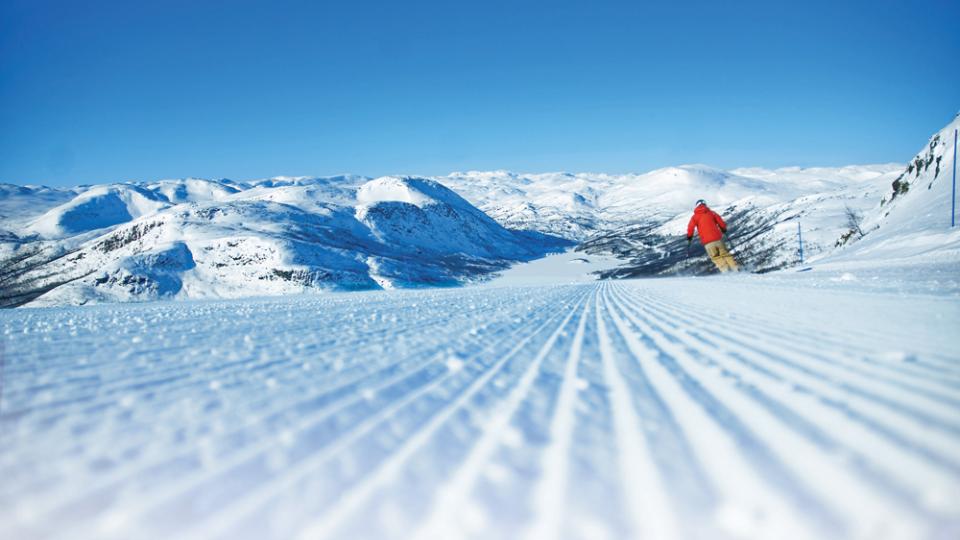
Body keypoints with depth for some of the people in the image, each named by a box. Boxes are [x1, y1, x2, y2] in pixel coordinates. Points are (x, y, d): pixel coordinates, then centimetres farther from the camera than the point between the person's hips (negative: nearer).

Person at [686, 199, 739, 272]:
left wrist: (689, 237, 9)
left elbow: (690, 227, -4)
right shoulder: (711, 213, 12)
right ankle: (736, 269, 5)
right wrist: (723, 229, 29)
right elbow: (721, 222, 11)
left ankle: (725, 270, -7)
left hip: (707, 241, -2)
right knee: (725, 254, 10)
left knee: (716, 258, 5)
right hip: (717, 238, 2)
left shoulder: (695, 217, 5)